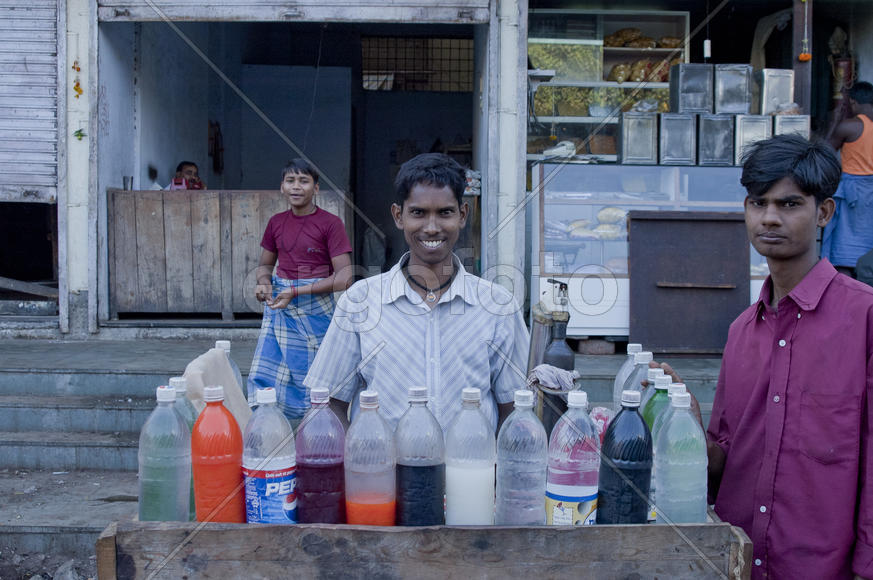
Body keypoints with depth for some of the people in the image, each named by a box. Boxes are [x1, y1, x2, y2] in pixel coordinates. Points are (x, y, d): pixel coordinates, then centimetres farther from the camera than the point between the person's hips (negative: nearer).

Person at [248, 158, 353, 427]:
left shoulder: (330, 223, -7)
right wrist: (264, 282, -5)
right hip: (278, 307, 5)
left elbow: (344, 277, -12)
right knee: (262, 376, 1)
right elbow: (265, 264, 19)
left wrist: (297, 291, -18)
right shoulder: (276, 223, 8)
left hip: (315, 308, -4)